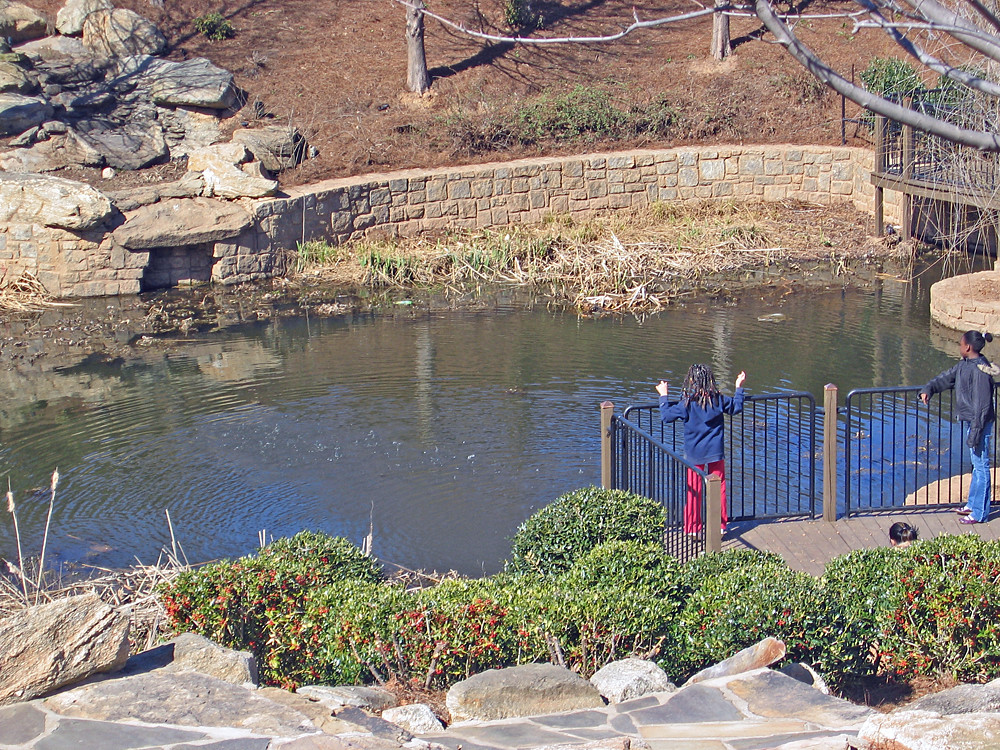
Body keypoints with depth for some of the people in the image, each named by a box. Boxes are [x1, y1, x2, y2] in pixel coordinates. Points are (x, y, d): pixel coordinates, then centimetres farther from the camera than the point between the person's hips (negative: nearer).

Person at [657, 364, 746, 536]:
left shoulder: (687, 403, -13)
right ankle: (720, 526, 16)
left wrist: (663, 396, 5)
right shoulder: (718, 399, -5)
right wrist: (739, 388, 25)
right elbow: (736, 407, 12)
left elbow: (666, 415, -7)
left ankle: (693, 529, 12)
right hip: (716, 451, 2)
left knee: (694, 492, 7)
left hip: (695, 454, -2)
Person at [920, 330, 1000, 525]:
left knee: (981, 465, -1)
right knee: (977, 464, 20)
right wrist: (928, 389, 3)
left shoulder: (980, 370, -23)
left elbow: (981, 404, -22)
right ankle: (972, 504, 31)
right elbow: (947, 377, 19)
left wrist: (975, 432, -21)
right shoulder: (965, 364, 5)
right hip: (971, 420, 10)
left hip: (980, 422, -10)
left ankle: (980, 513, 7)